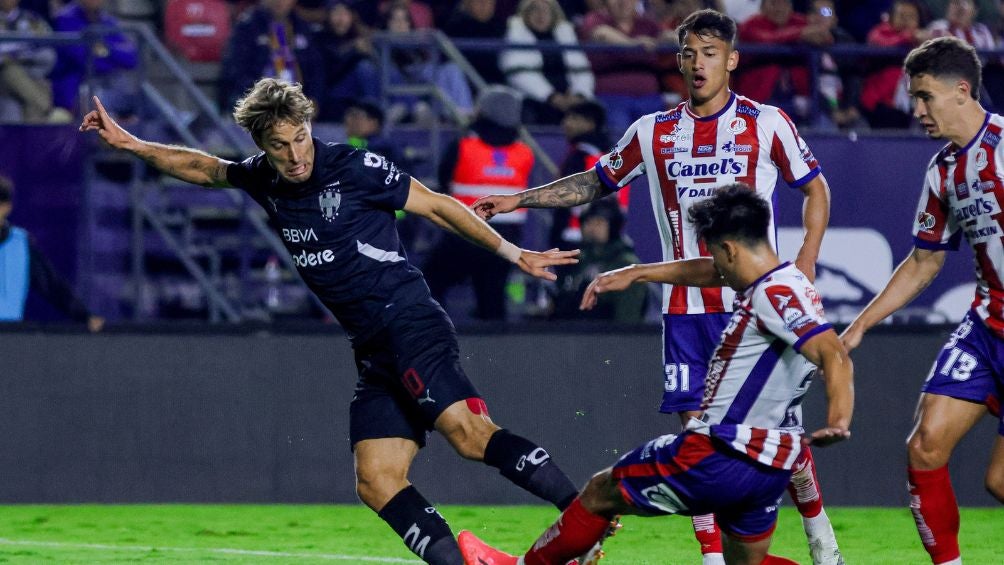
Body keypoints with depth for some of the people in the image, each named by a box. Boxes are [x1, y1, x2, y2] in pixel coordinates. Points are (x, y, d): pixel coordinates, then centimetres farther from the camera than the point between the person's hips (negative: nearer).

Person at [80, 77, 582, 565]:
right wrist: (128, 143, 26)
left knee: (467, 431, -28)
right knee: (376, 483, -7)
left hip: (409, 321, -7)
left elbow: (437, 207, 1)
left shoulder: (353, 168, -6)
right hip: (373, 352, 7)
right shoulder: (263, 181, 11)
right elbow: (204, 169, 30)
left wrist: (509, 252, -1)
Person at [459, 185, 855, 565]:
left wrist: (838, 421, -46)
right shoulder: (776, 284, 12)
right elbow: (706, 273, 31)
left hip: (716, 456, -9)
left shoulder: (773, 295, -18)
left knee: (601, 491, 13)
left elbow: (834, 354, -31)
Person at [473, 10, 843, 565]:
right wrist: (516, 199, 14)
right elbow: (598, 182, 20)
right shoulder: (653, 132, 8)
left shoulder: (766, 124, -1)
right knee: (695, 425, -3)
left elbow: (815, 188, 8)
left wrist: (806, 261, -5)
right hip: (684, 306, 3)